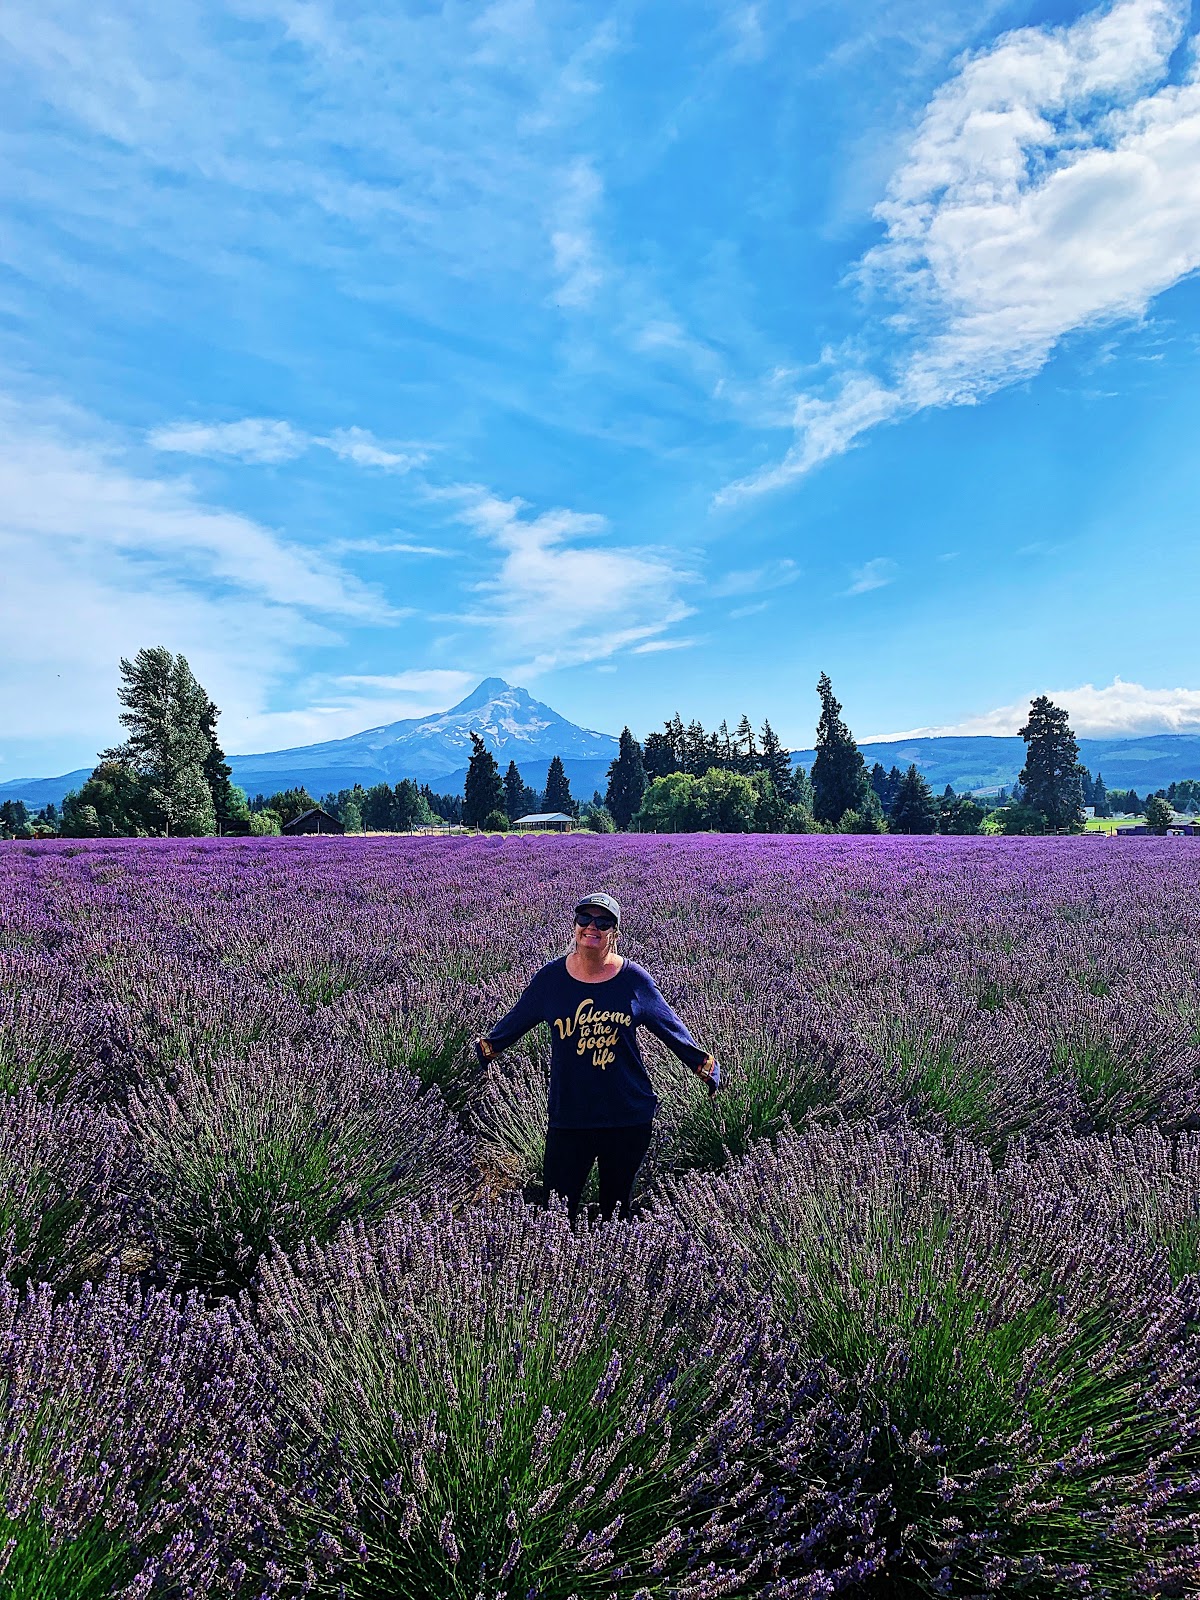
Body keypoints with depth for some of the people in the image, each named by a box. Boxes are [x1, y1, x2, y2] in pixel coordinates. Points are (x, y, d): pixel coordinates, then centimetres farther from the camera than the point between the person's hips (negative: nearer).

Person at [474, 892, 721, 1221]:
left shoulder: (634, 979, -5)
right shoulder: (550, 977, -3)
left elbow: (671, 1028, 8)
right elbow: (515, 1021, 12)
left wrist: (704, 1065, 13)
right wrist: (485, 1049, 22)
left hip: (629, 1117, 0)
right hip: (568, 1116, 0)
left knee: (616, 1206, 15)